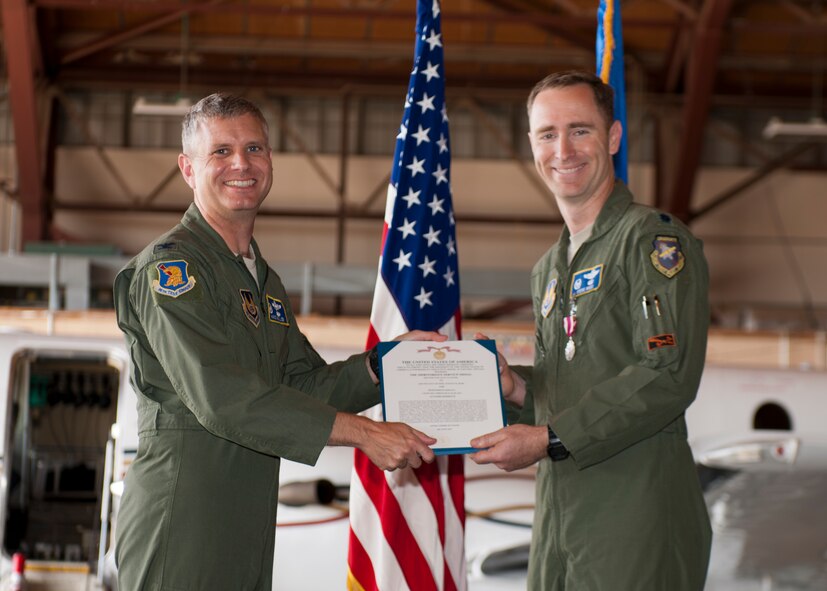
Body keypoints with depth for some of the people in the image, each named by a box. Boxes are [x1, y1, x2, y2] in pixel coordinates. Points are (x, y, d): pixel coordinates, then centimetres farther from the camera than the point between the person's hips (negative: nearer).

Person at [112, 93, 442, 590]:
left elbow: (306, 385, 16)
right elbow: (220, 396, -22)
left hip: (250, 530, 8)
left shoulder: (265, 281, 17)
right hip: (179, 530, -8)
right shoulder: (169, 266, -12)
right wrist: (364, 433, -24)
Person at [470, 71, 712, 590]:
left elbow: (669, 377, -18)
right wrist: (516, 387, 3)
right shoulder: (549, 269, 18)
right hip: (558, 520, 7)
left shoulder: (654, 239, -7)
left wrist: (549, 439, -17)